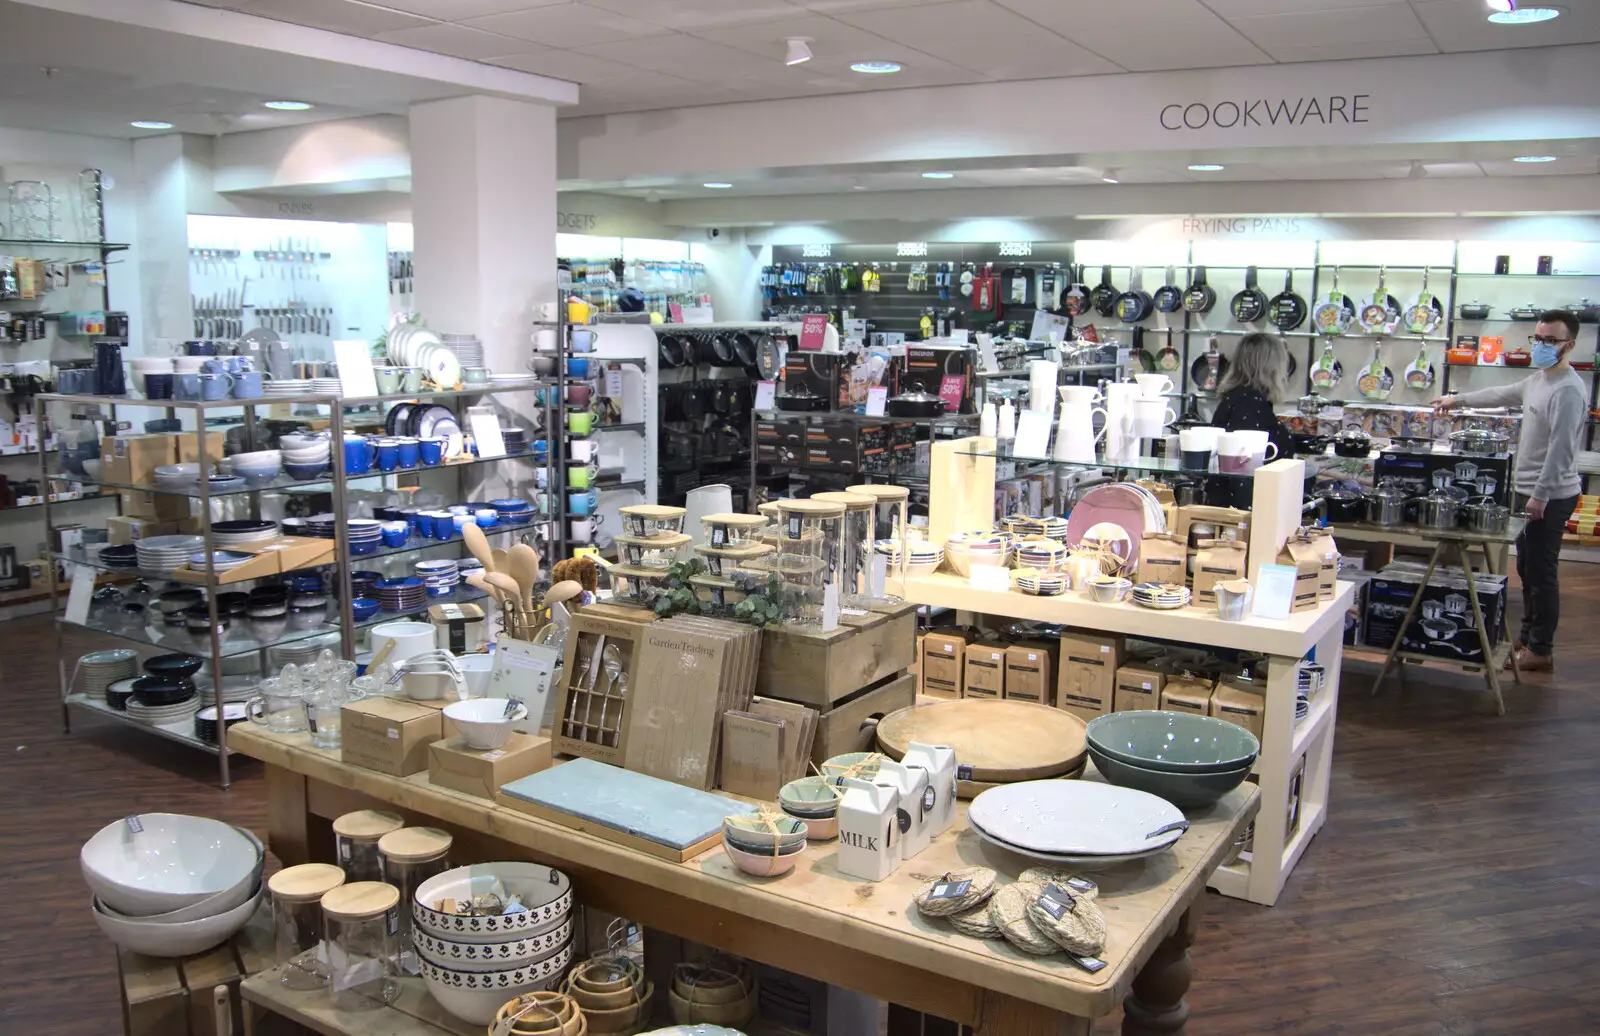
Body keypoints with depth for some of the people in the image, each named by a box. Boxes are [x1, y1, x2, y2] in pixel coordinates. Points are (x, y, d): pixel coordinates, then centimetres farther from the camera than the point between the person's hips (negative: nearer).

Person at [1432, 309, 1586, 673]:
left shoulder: (1568, 390, -19)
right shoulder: (1537, 381, 12)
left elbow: (1561, 448, -23)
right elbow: (1501, 395, 32)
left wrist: (1541, 495, -23)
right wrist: (1458, 399, 39)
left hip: (1549, 497, -10)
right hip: (1529, 491, 10)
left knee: (1541, 573, -4)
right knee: (1527, 569, 17)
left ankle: (1541, 650, 4)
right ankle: (1529, 637, 29)